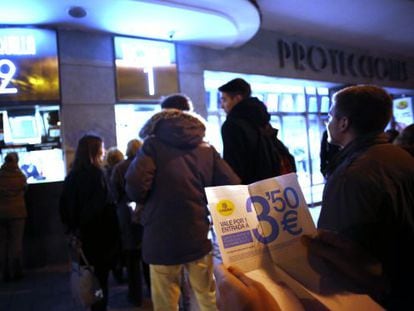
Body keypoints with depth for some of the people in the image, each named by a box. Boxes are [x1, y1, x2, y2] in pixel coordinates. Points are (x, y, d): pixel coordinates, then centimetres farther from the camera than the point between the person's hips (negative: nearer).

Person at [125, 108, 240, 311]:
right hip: (200, 237, 3)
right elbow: (232, 185, 0)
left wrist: (147, 202, 6)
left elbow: (135, 185, -15)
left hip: (163, 239, -2)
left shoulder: (153, 144, 0)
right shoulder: (207, 149, 9)